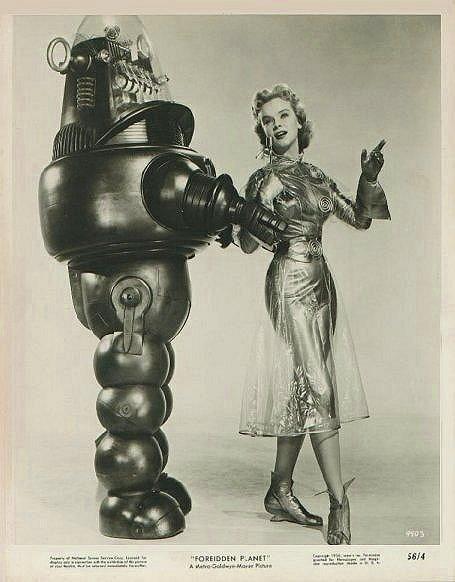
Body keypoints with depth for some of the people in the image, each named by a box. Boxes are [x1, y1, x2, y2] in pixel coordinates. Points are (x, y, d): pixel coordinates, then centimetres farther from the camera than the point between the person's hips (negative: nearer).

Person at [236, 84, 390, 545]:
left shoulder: (315, 175, 16)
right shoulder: (265, 178, -3)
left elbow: (359, 218, 16)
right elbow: (248, 244, -9)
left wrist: (368, 178, 3)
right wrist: (260, 206, -25)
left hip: (320, 284, 7)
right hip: (290, 284, -7)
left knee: (301, 392, 8)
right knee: (314, 389, -9)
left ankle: (281, 493, 18)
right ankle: (338, 503, -4)